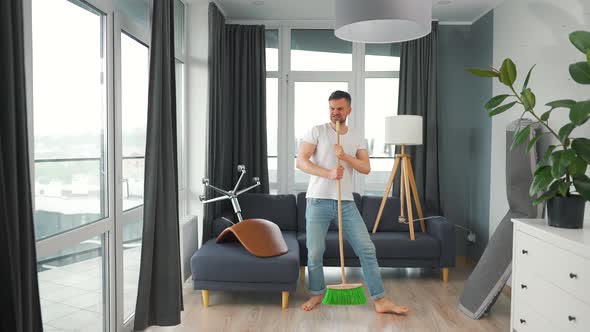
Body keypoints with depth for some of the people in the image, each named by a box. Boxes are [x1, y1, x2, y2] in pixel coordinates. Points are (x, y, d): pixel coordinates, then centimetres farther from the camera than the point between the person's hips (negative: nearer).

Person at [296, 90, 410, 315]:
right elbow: (301, 161, -11)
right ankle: (317, 293, 26)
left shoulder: (356, 138, 9)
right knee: (315, 252, 1)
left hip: (346, 202, 3)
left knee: (366, 248, -1)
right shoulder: (317, 132, -1)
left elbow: (366, 168, 0)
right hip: (318, 201, -3)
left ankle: (380, 300, 7)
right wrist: (328, 173, -22)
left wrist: (345, 157, -17)